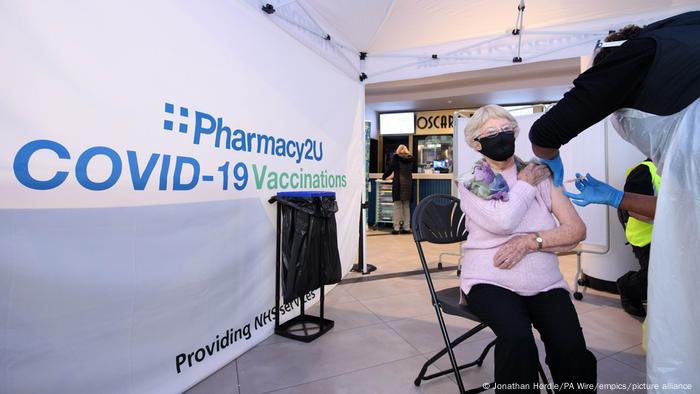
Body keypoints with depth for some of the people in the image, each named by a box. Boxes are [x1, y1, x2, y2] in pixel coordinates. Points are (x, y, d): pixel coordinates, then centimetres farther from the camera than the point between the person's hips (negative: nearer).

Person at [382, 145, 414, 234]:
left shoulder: (396, 158, 0)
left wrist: (384, 177, 20)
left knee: (397, 206, -2)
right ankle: (407, 228, 9)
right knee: (407, 206, 8)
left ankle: (396, 228, -3)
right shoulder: (411, 159, 12)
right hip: (408, 184, 4)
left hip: (398, 184, -4)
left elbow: (390, 169, 3)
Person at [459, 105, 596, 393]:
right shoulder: (470, 183, 2)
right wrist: (525, 185, -3)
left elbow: (577, 230, 3)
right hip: (491, 281, -2)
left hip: (545, 283, 3)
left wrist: (530, 242, -12)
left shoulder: (539, 176, 9)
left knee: (571, 348, -22)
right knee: (518, 341, -29)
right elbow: (502, 222, -16)